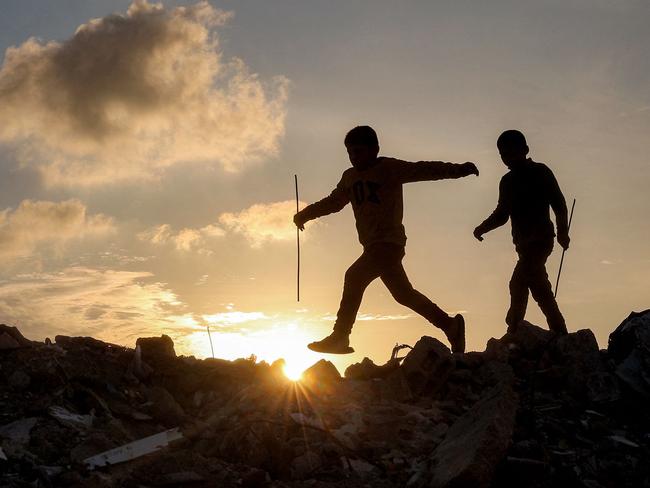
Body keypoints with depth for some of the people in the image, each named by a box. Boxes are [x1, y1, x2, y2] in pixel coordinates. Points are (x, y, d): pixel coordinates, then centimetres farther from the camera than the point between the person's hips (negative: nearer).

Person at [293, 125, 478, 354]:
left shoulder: (389, 168, -5)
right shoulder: (350, 177, 16)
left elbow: (422, 170, -15)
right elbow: (333, 202, 31)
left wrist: (457, 170, -28)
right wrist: (305, 214, 24)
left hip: (389, 242, -9)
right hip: (374, 246, 9)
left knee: (355, 276, -23)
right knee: (403, 293, 12)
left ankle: (340, 337, -20)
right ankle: (450, 325, 22)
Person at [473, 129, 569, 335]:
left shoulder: (540, 172, -3)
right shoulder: (507, 181, 14)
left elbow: (559, 204, -6)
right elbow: (502, 214, 17)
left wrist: (562, 232, -18)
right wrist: (482, 228, 1)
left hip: (541, 238, -8)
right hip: (524, 242, 8)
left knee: (518, 283, -22)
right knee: (539, 288, 11)